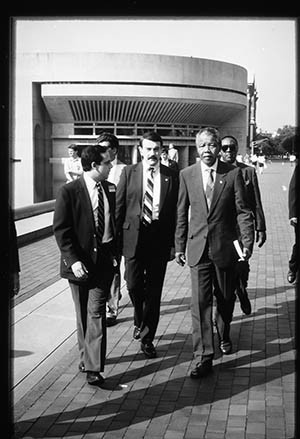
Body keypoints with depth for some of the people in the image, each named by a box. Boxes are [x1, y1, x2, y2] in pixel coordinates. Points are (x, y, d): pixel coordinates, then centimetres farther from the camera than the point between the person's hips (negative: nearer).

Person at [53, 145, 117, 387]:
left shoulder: (111, 190, 4)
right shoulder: (68, 192, -9)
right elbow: (61, 230, -10)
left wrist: (115, 253, 5)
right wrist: (73, 260, -18)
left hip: (104, 260, 2)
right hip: (79, 262, -2)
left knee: (96, 312, -4)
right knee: (83, 314, 13)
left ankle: (93, 367, -1)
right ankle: (87, 356, 32)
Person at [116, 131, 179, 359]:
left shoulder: (172, 176, 3)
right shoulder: (129, 172, 3)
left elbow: (176, 211, 3)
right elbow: (120, 206, 3)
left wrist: (174, 243, -2)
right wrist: (116, 238, -1)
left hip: (159, 237, 0)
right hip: (134, 235, 0)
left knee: (154, 290, 5)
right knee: (134, 284, -2)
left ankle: (147, 338, 20)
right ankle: (139, 320, 30)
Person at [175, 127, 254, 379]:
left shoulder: (233, 174, -3)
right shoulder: (186, 175, 1)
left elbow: (242, 211, -3)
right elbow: (182, 214, 6)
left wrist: (248, 241, -12)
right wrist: (179, 246, 7)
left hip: (225, 246, 0)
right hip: (198, 247, 0)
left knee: (226, 298, 16)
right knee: (200, 302, -5)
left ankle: (224, 336, 43)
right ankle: (204, 357, -1)